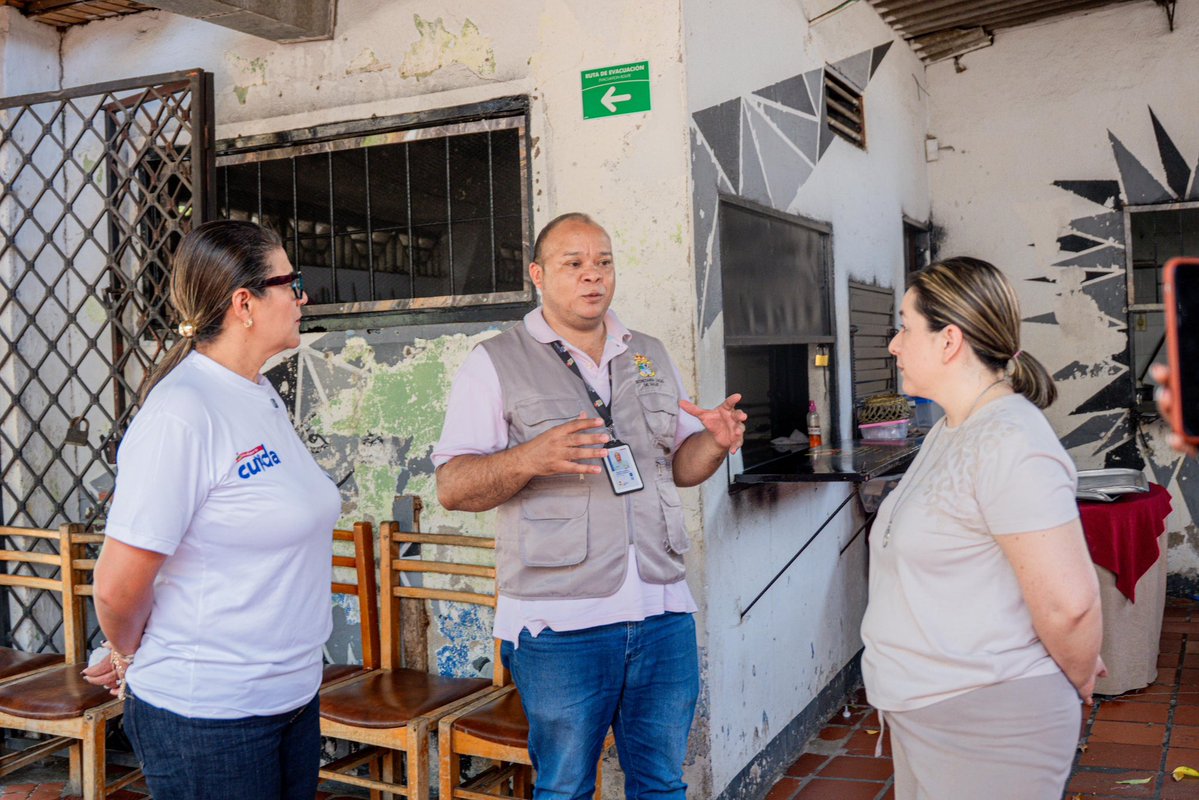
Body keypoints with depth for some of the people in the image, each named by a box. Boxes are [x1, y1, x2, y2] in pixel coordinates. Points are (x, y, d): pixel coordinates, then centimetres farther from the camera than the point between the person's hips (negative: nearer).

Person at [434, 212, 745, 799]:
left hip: (663, 613, 4)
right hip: (560, 624, -4)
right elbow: (450, 487, -7)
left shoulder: (651, 357, 15)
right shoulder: (495, 364, -1)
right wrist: (530, 459, -25)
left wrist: (715, 442, -3)